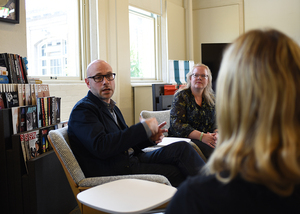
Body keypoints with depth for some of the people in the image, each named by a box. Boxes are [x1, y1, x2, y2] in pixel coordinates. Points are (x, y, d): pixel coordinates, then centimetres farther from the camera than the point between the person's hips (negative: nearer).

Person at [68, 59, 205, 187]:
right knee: (175, 172, -17)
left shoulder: (111, 107, 19)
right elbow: (101, 147, -24)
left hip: (131, 159, 8)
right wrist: (143, 128, -20)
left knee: (182, 148, -7)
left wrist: (150, 137, 0)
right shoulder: (82, 110, -9)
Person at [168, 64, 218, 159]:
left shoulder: (210, 98, 15)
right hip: (183, 139, -5)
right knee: (210, 149, -33)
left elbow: (216, 122, 13)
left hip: (207, 138, 5)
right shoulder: (181, 96, -1)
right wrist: (201, 136, -23)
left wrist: (216, 134, -12)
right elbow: (177, 124, -12)